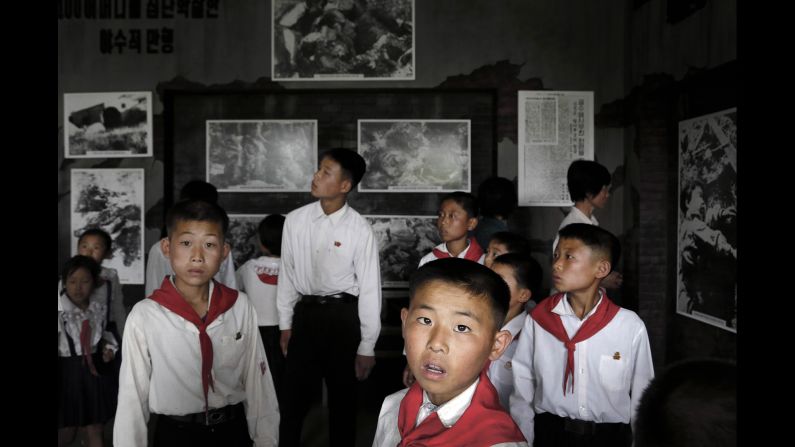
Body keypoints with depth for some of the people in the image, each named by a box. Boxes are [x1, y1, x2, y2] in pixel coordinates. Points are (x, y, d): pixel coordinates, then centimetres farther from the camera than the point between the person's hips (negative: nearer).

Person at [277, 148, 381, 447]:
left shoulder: (360, 230, -13)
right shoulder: (295, 221, -4)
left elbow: (369, 290, -9)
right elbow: (287, 274, 6)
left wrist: (367, 347, -7)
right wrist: (285, 324, 10)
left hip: (344, 316, -2)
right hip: (305, 312, 3)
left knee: (343, 398, 13)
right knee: (293, 397, 11)